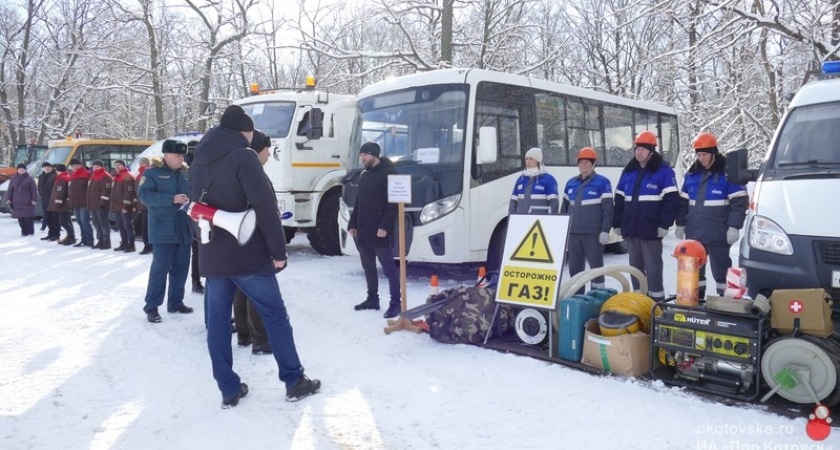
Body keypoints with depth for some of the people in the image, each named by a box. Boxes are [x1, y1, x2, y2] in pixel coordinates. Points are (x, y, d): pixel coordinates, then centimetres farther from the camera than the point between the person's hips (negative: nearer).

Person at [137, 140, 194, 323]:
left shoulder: (185, 174, 13)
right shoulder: (152, 173, -4)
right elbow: (143, 194, -16)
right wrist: (172, 199, -23)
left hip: (184, 229, 6)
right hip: (163, 230, -6)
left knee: (181, 267, 10)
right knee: (160, 267, -5)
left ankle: (175, 302, 23)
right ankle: (152, 306, 4)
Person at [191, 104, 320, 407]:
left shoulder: (199, 161, 12)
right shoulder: (243, 157, -11)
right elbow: (265, 206, -18)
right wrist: (278, 249, -15)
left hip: (211, 256, 6)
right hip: (247, 254, -6)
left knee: (217, 322, 9)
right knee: (275, 316, 4)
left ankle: (229, 390, 14)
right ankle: (294, 382, 11)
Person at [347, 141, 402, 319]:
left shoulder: (388, 174, -9)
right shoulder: (364, 176, 17)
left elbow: (393, 204, -15)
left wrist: (384, 226, -21)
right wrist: (352, 224, 13)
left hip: (379, 232, -8)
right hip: (363, 231, 8)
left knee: (388, 267, -4)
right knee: (368, 267, 14)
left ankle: (396, 302, 1)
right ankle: (372, 299, 25)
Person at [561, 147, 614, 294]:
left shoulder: (602, 182, -3)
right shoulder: (571, 183, 13)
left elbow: (608, 208, -7)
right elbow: (564, 207, 18)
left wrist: (605, 231, -13)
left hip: (593, 234, -5)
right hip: (572, 233, 6)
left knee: (596, 265, 3)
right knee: (574, 267, 11)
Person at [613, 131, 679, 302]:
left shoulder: (664, 171, -4)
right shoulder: (628, 172, 13)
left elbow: (671, 200, -9)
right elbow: (619, 200, 16)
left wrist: (664, 225, -14)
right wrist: (617, 223, 11)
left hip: (651, 230, -6)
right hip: (630, 230, 6)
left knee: (652, 268, -2)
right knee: (635, 267, 12)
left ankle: (657, 301, 6)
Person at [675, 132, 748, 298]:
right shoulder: (692, 173, 10)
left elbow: (740, 202, -10)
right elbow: (684, 201, 17)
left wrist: (734, 226, -16)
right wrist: (680, 224, 15)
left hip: (718, 233, -6)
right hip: (694, 232, 6)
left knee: (721, 268, 3)